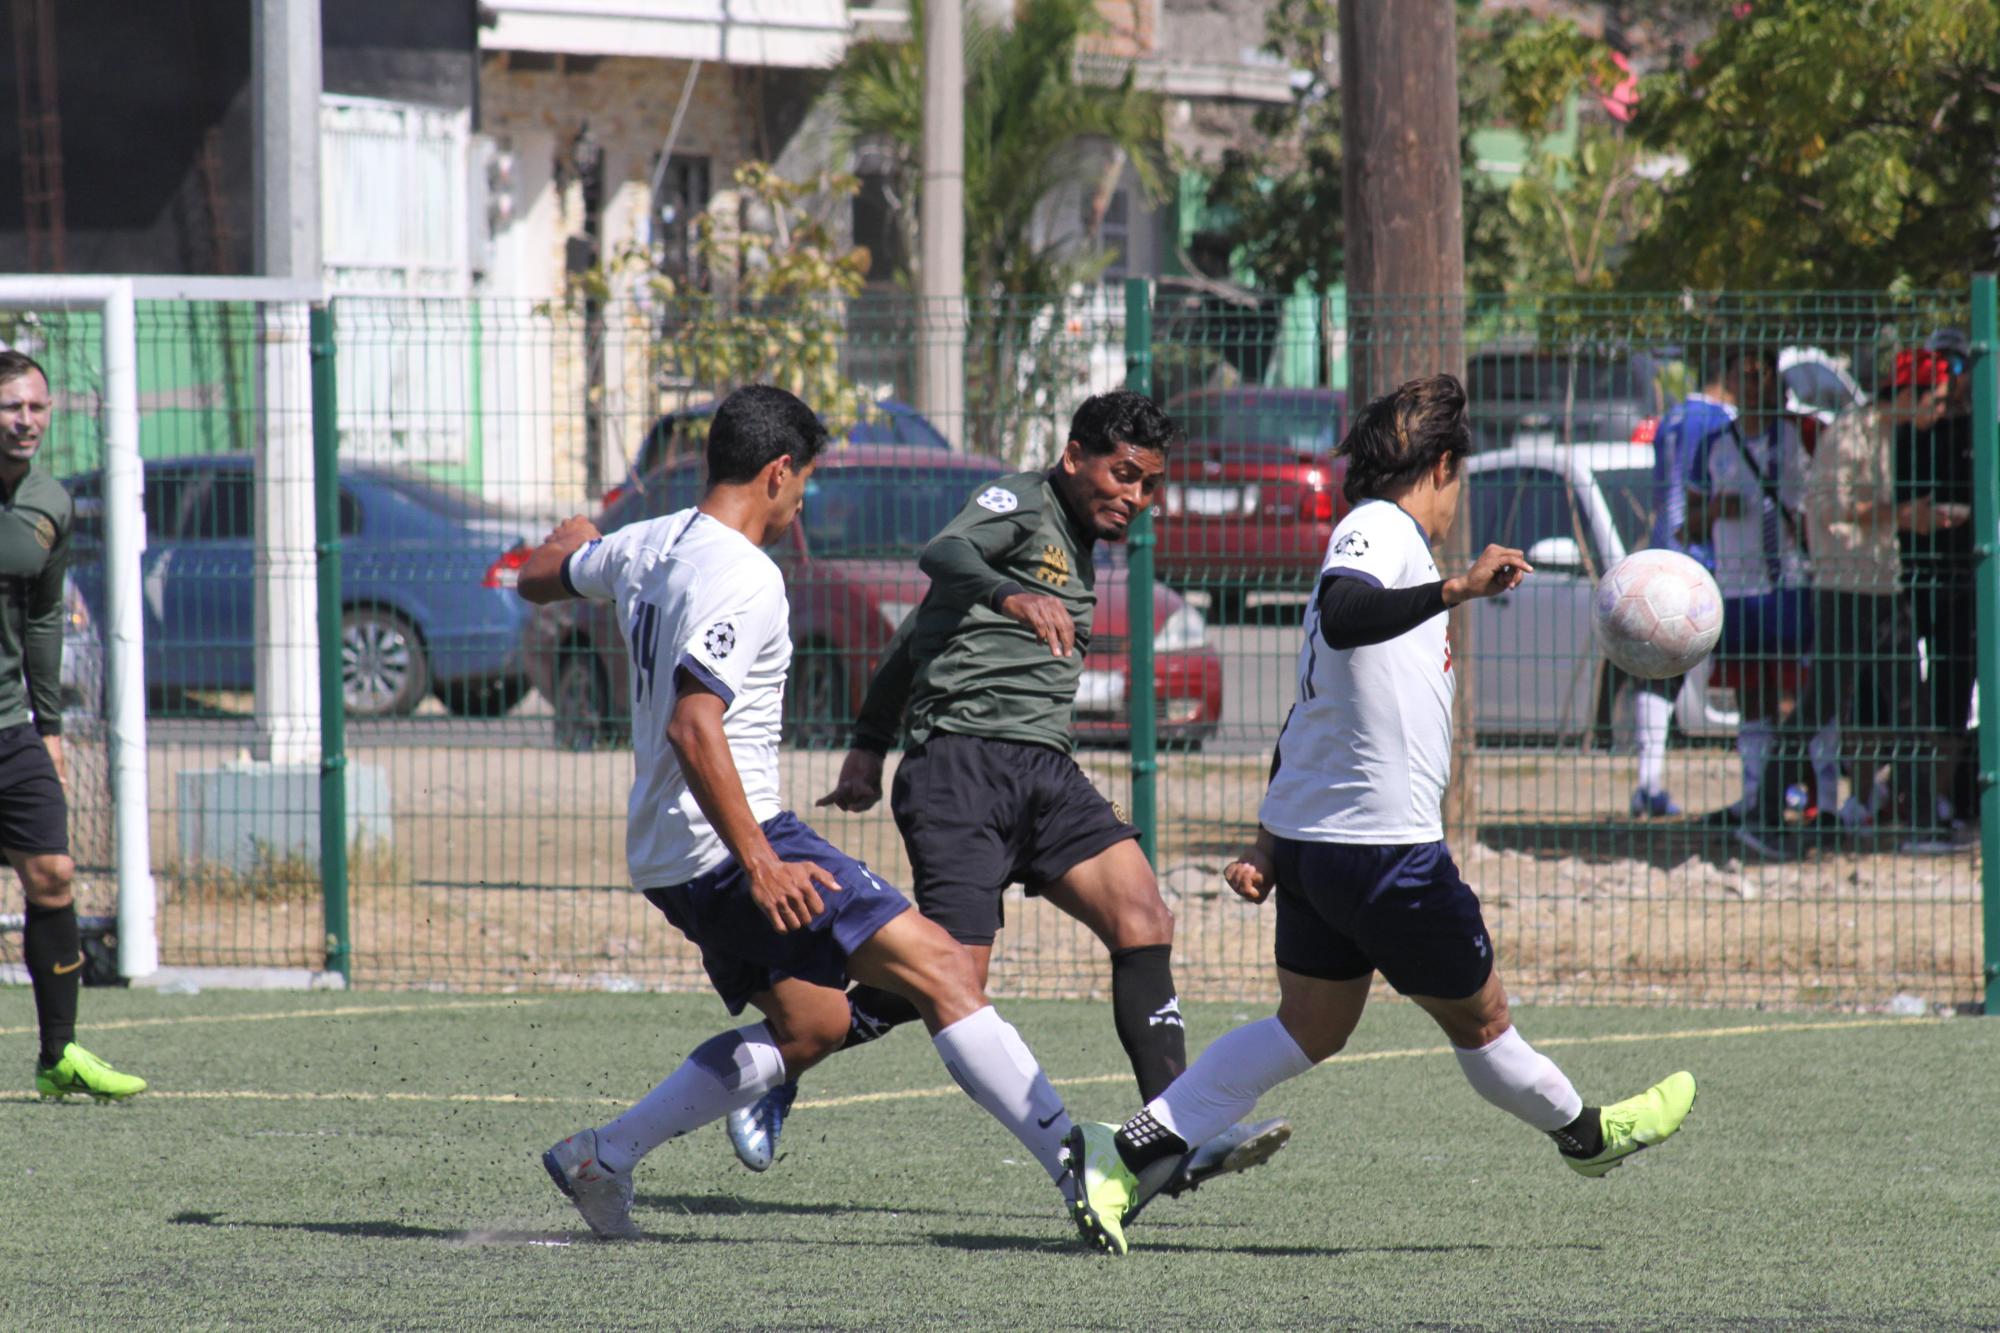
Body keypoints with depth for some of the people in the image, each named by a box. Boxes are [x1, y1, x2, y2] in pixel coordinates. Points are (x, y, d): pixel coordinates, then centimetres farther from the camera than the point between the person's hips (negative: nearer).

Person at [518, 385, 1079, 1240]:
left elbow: (538, 580, 31)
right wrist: (760, 864, -29)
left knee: (810, 1023, 20)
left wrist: (569, 542, 54)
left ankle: (603, 1157, 20)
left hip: (668, 859, 10)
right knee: (939, 968, -14)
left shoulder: (647, 547, 10)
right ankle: (1078, 1167, -23)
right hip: (729, 846, -10)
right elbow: (692, 728, -27)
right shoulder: (742, 577, -17)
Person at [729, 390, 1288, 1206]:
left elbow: (919, 633, 30)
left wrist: (869, 744, 31)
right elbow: (944, 555, -24)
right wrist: (1010, 597, -44)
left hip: (1044, 771, 9)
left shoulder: (1077, 546, 25)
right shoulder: (1020, 505, -1)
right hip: (961, 762, -9)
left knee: (1144, 924, -10)